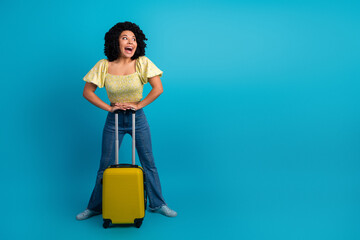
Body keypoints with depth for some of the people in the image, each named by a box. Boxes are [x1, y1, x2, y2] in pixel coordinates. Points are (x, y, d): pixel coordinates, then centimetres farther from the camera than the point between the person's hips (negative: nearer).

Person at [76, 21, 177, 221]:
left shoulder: (142, 63, -10)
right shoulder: (104, 65, -9)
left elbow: (158, 88, -14)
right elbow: (87, 92, -5)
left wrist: (138, 104, -16)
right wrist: (109, 107, -12)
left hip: (137, 118, 0)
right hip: (114, 120, 0)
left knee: (148, 163, 7)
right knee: (105, 166, 8)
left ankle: (157, 204, 24)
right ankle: (95, 207, 26)